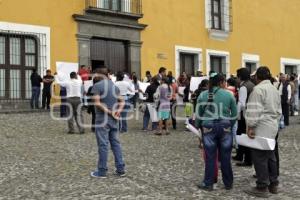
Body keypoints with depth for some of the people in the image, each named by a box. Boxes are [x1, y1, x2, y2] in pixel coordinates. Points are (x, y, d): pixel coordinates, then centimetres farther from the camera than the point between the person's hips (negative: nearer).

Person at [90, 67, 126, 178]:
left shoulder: (97, 85, -9)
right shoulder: (115, 86, 13)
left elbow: (97, 103, -19)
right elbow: (122, 101, 13)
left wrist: (108, 111, -13)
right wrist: (119, 110, -3)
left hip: (102, 118, -6)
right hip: (114, 119, 6)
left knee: (103, 144, -1)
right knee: (115, 143, 11)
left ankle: (102, 171, 6)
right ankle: (120, 169, 14)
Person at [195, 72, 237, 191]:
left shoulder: (203, 95, -1)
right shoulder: (229, 95, 0)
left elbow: (198, 114, 3)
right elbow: (234, 114, 4)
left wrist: (198, 126, 16)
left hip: (208, 128, 0)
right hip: (225, 127, 1)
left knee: (210, 157, 6)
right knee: (225, 157, 10)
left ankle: (208, 183, 14)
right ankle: (228, 183, 22)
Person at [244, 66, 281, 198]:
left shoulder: (258, 89, -13)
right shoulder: (274, 89, 16)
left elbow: (254, 110, -19)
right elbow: (278, 110, 20)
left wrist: (250, 126, -17)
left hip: (262, 127, -9)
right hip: (272, 126, 9)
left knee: (260, 157, -3)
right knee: (270, 155, 16)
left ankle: (262, 188, 2)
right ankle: (273, 184, 25)